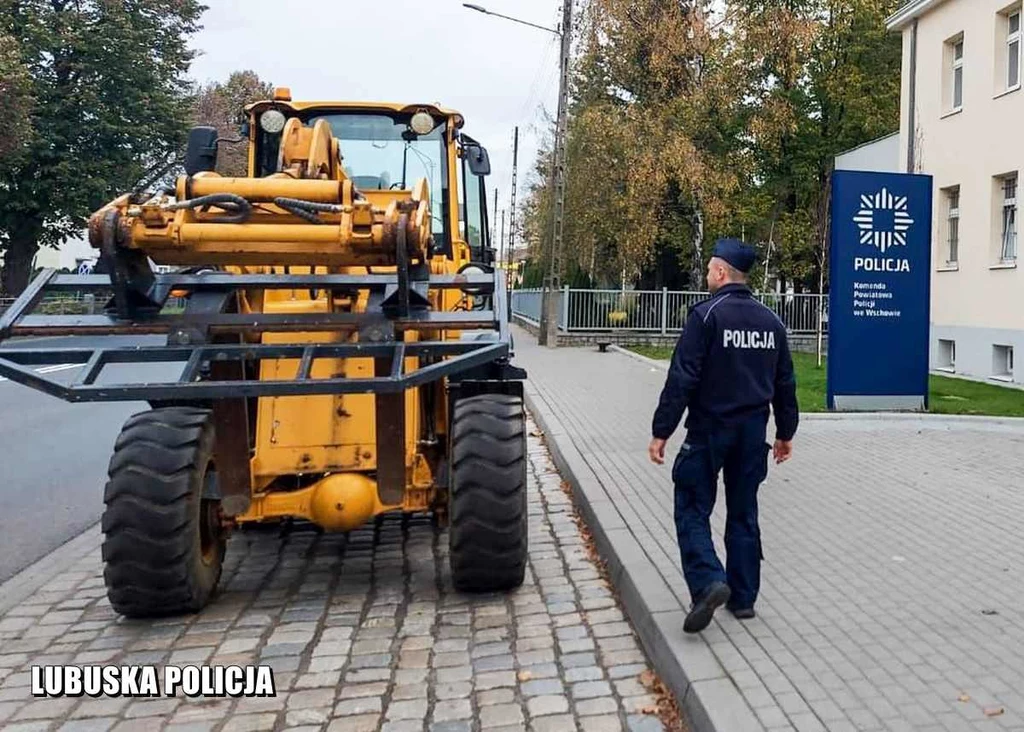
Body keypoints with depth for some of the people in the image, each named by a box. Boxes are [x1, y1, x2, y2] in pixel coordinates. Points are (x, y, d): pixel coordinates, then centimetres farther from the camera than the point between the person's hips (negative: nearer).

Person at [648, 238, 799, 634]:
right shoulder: (770, 321, 9)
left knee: (692, 509, 3)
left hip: (709, 430, -6)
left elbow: (682, 379, -17)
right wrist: (785, 432, 24)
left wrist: (662, 431, -14)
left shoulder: (706, 315, -12)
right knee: (743, 513, 14)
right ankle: (743, 597, 19)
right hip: (753, 433, 6)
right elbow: (785, 383, 14)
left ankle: (708, 582, -15)